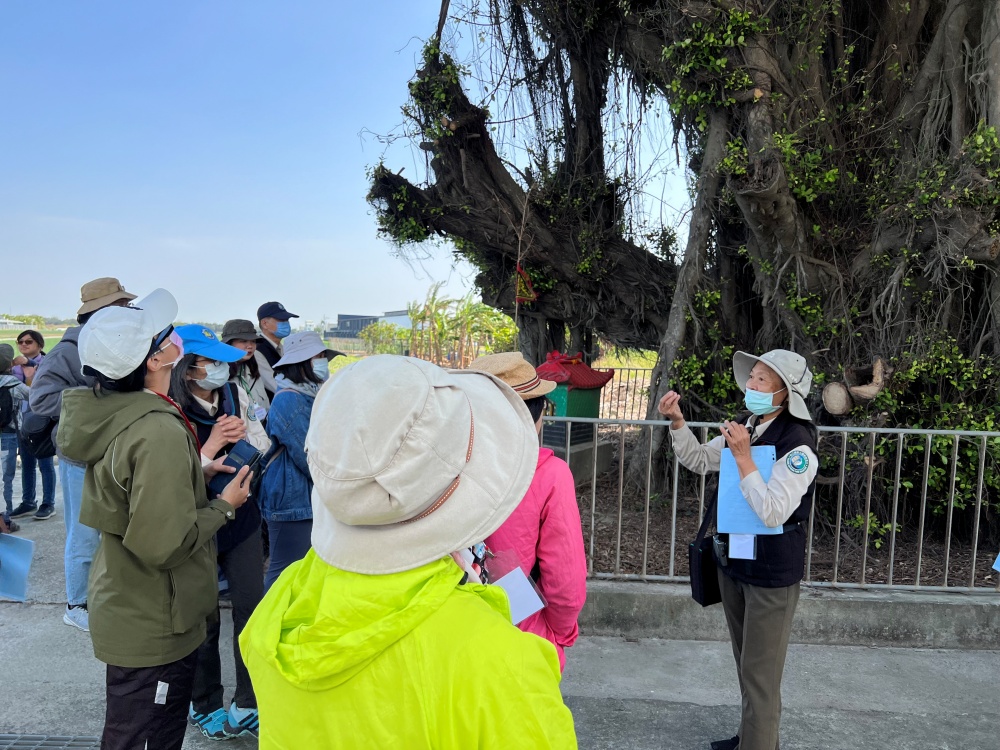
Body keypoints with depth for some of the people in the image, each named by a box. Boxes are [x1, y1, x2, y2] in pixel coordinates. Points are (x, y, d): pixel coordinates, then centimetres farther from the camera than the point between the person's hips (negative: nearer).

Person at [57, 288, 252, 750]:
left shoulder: (112, 413, 0)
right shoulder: (159, 431, -29)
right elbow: (165, 544, -30)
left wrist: (197, 474, 6)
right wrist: (224, 505, -16)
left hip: (121, 605, 9)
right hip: (154, 626, -9)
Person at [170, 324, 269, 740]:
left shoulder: (234, 394, -5)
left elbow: (263, 446, 4)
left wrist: (243, 435, -16)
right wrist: (212, 445, -27)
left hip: (241, 519, 4)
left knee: (251, 608, 8)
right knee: (205, 618, 11)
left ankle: (247, 702, 27)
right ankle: (204, 705, 35)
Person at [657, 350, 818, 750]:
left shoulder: (797, 446, -21)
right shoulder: (746, 429, 1)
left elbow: (773, 512, -26)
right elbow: (698, 459, 13)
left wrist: (743, 457, -28)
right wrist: (677, 422, -2)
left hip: (771, 571, -8)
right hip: (733, 561, 8)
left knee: (759, 672, 3)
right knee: (746, 662, 22)